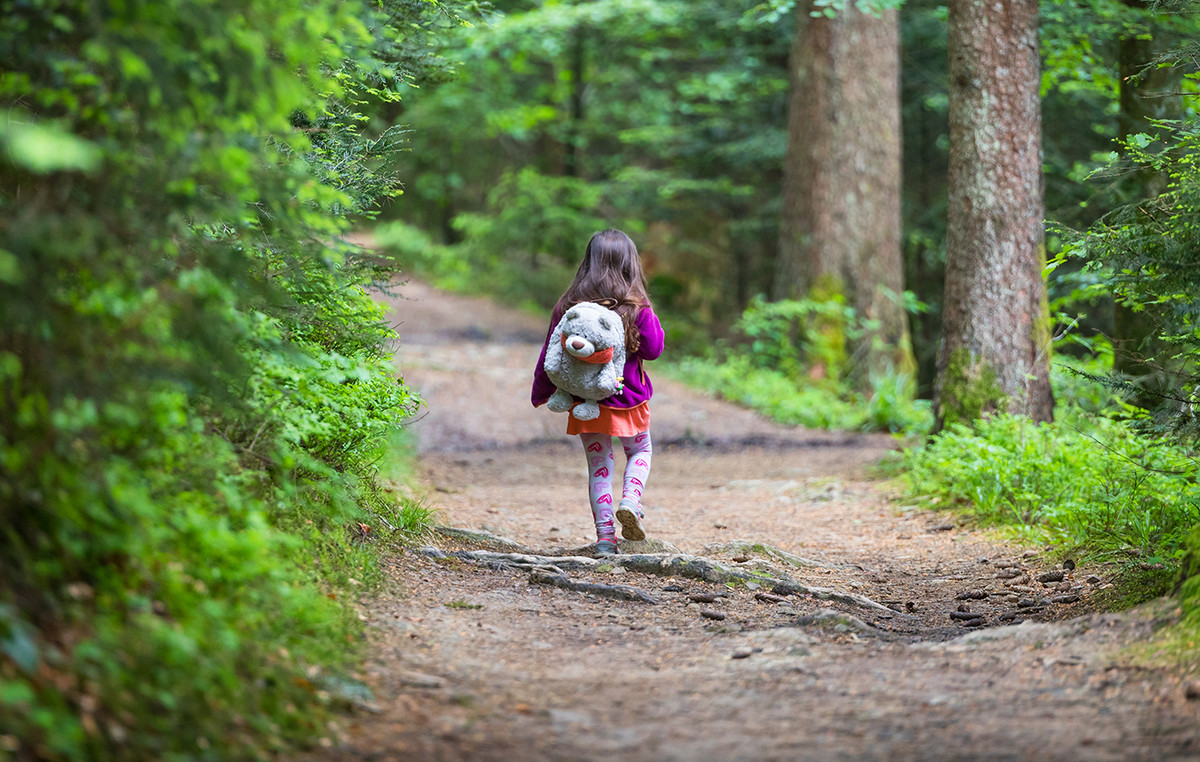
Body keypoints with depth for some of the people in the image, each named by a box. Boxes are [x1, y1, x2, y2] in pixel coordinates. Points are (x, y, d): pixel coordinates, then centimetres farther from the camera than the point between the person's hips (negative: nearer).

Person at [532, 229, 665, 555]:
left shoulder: (569, 305, -4)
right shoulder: (637, 307, -11)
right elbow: (653, 349, -7)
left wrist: (540, 392, 12)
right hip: (629, 399, -1)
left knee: (598, 465, 11)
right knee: (640, 451, 23)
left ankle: (605, 536, 7)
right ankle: (630, 502, -3)